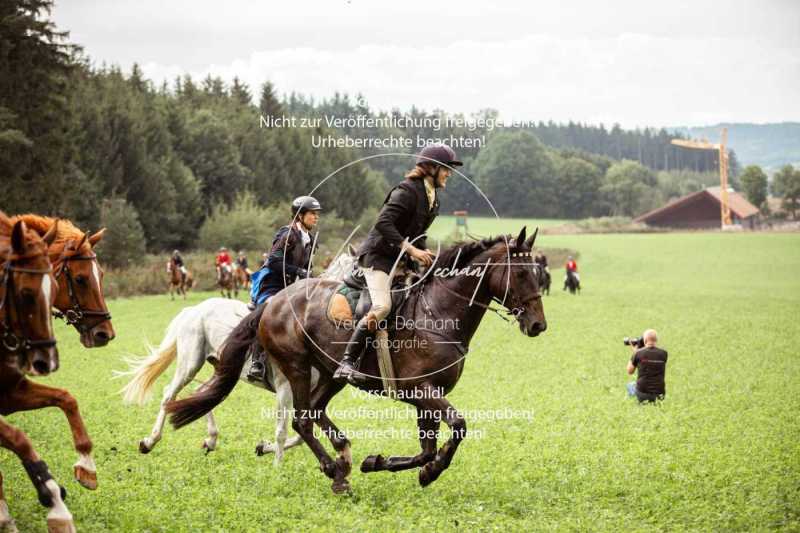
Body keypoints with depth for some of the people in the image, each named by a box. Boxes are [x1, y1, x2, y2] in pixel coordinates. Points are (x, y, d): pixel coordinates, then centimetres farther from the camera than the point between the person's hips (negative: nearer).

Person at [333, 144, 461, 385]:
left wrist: (423, 252, 2)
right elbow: (383, 223, -25)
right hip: (378, 254, -10)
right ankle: (346, 363, -27)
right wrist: (412, 249, -28)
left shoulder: (432, 196, 13)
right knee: (382, 305, -27)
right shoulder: (407, 191, -16)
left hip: (400, 257, 10)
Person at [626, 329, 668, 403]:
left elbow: (630, 371, 6)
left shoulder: (638, 354, -10)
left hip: (642, 393, -2)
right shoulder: (663, 353, -3)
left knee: (630, 385, 31)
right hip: (659, 394, 2)